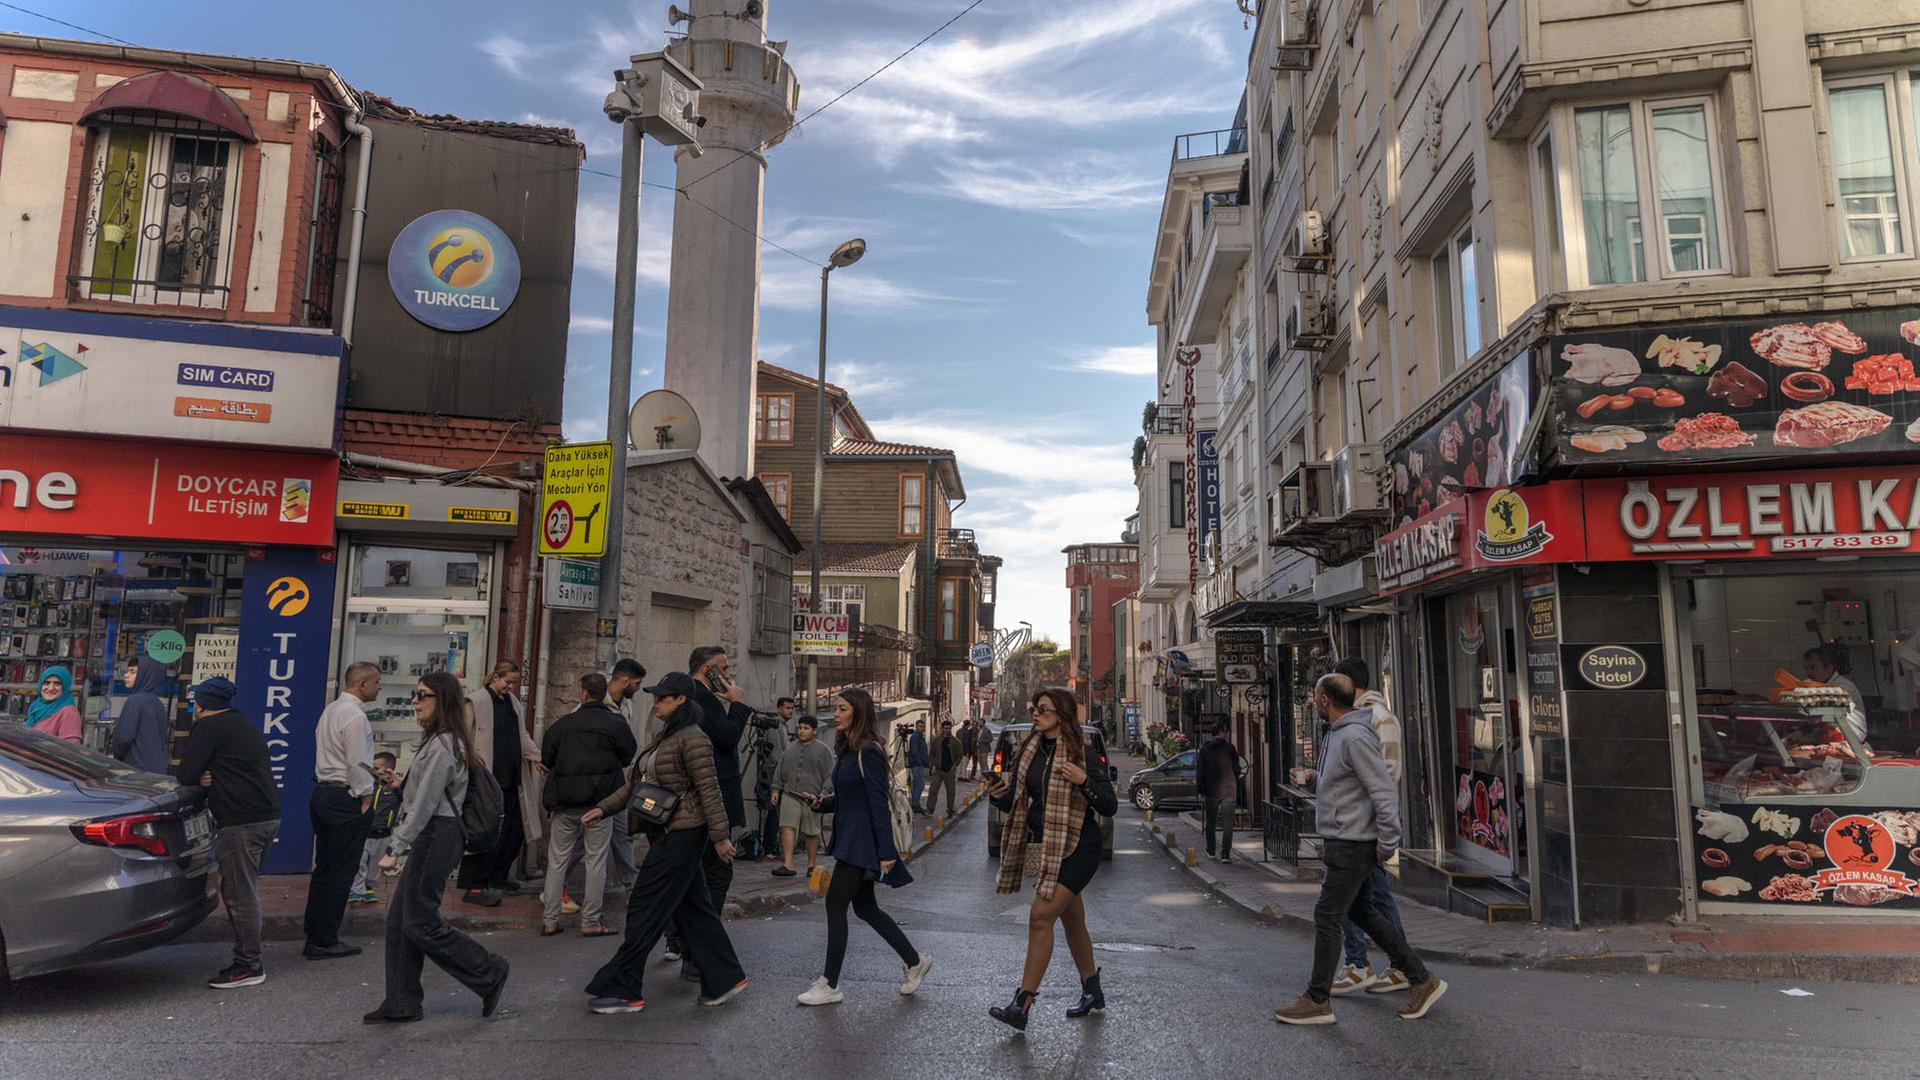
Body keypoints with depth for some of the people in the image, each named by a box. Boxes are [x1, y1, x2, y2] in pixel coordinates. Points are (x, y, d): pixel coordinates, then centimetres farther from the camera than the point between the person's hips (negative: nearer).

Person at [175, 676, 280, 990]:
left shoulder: (209, 727, -7)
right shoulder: (245, 726, 22)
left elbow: (184, 775, -10)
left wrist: (201, 779, 11)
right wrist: (210, 779, 5)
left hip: (241, 822, -10)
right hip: (267, 815, 10)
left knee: (240, 894, -4)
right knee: (245, 891, 15)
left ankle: (248, 966, 1)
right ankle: (248, 960, 20)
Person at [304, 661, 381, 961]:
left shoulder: (330, 710, 14)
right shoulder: (355, 716, -17)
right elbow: (357, 764, -19)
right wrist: (366, 797, -10)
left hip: (322, 792, 10)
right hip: (345, 799, -10)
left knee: (324, 868, 15)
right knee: (341, 872, -2)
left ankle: (314, 934, 21)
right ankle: (324, 941, 3)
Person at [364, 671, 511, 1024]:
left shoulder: (443, 745, -17)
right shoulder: (439, 741, 16)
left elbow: (425, 804, -20)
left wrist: (396, 848, -17)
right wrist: (401, 841, 19)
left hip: (436, 837, -10)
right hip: (432, 837, 10)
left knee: (420, 923, -3)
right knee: (399, 920, 11)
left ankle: (489, 972, 8)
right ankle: (402, 1004, 19)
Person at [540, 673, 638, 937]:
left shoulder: (563, 723, 2)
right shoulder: (616, 724, -4)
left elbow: (546, 759, 9)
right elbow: (628, 758, 3)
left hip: (565, 803, 2)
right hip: (600, 801, -2)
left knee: (557, 860, 11)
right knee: (596, 861, 4)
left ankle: (549, 921, 14)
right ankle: (590, 921, 6)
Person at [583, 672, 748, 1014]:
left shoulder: (692, 739, -15)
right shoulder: (665, 738, 15)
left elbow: (708, 790, -17)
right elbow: (636, 781, 19)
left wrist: (719, 836, -18)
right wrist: (604, 808, 12)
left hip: (681, 836, -10)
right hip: (671, 835, 10)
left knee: (645, 909, -3)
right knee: (693, 908, 13)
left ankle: (622, 990, 6)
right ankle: (724, 980, 20)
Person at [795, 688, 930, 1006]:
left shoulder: (869, 752, -16)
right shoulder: (847, 750, 12)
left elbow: (879, 803, -19)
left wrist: (886, 852, -20)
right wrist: (822, 802, -1)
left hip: (861, 844, -10)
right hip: (849, 840, 10)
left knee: (835, 904, -4)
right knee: (865, 908, 15)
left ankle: (830, 986, 6)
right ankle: (915, 961, 28)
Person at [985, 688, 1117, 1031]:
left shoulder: (1083, 751, -11)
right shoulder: (1031, 752, 7)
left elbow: (1110, 806, -12)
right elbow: (1019, 804, 13)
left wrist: (1083, 781, -27)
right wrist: (999, 795, -8)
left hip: (1078, 848, -7)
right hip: (1049, 847, 7)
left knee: (1041, 915, -15)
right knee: (1072, 921, 18)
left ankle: (1022, 1005, -12)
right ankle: (1092, 991, 36)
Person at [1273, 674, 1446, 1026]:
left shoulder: (1356, 738, -21)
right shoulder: (1336, 735, 11)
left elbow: (1385, 793, -22)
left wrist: (1387, 844, -18)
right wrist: (1328, 839, 21)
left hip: (1354, 845, -10)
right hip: (1341, 841, 10)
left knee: (1327, 916, -3)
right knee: (1363, 912, 17)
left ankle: (1318, 1000, 7)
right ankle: (1421, 980, 25)